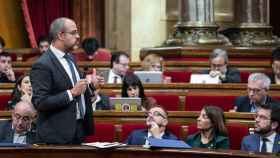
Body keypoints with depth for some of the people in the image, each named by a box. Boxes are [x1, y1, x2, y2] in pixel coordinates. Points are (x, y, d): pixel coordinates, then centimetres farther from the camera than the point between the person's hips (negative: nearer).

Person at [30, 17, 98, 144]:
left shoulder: (70, 58, 12)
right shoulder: (42, 65, -15)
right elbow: (40, 103, -20)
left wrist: (89, 84, 5)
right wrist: (72, 93, -22)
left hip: (79, 129, 8)